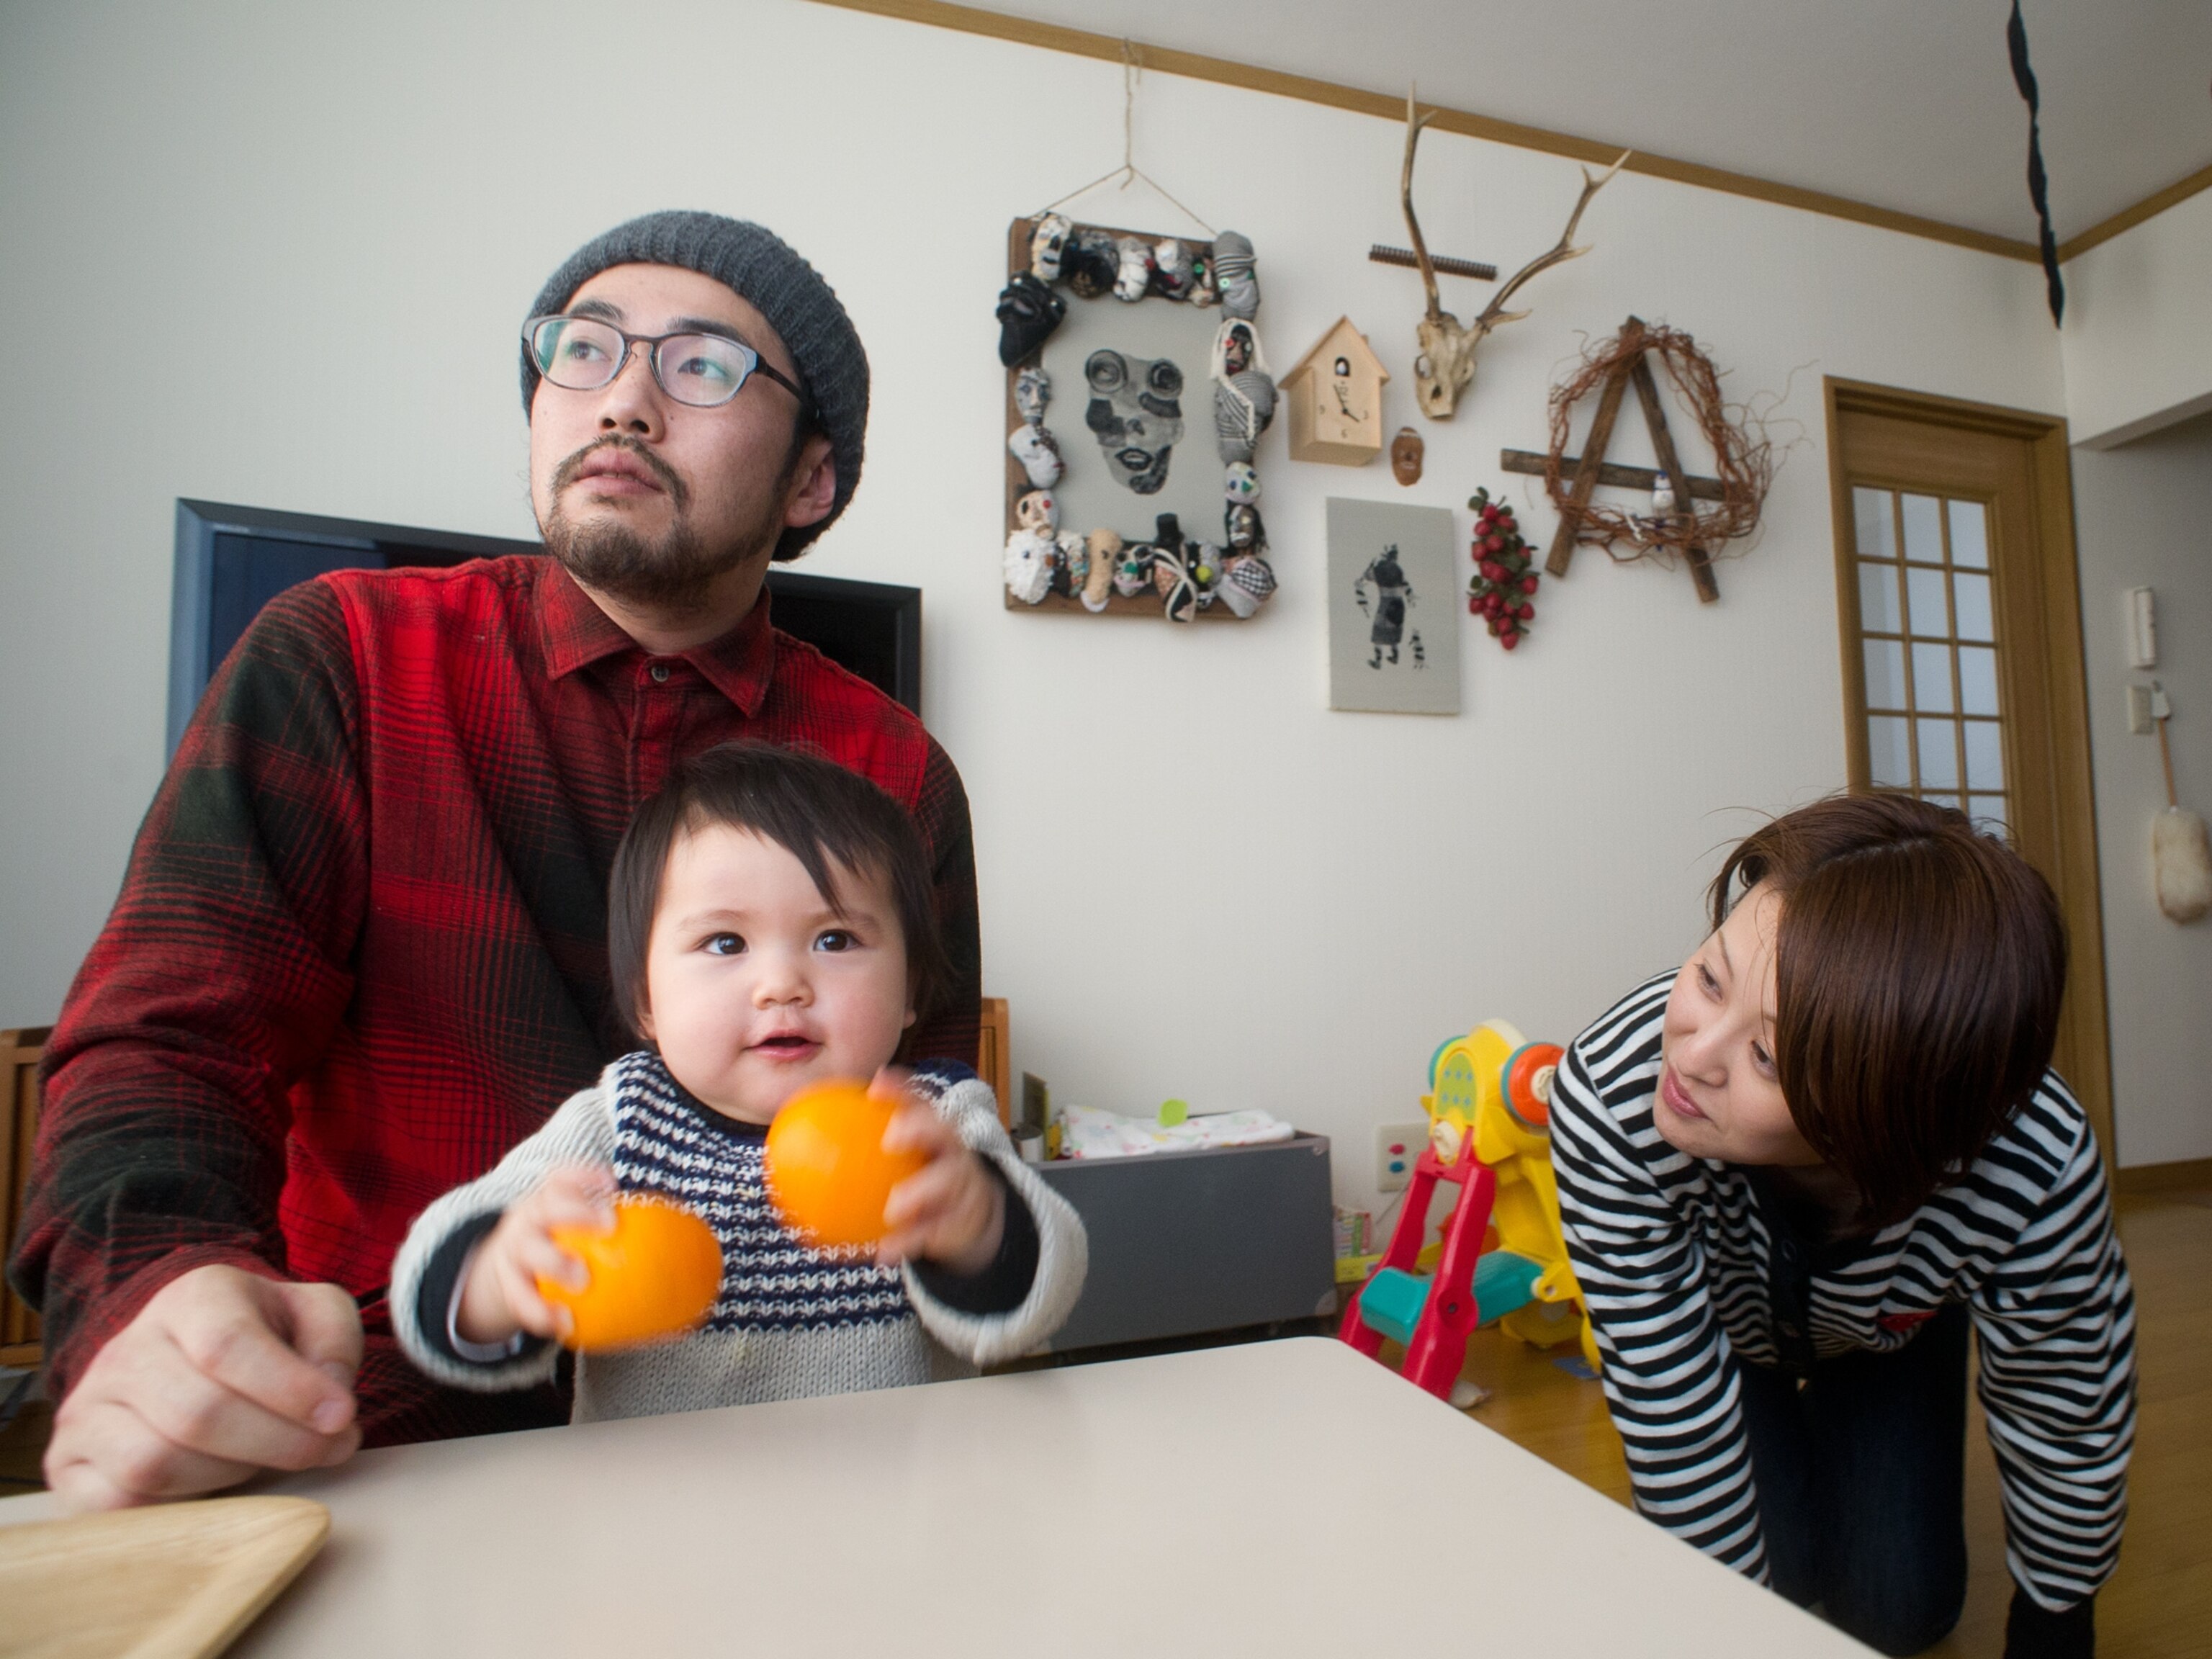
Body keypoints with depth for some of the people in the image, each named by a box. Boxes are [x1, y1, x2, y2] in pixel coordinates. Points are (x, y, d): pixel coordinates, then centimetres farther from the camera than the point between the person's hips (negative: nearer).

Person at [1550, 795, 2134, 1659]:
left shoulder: (2035, 1173, -40)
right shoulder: (1608, 1095, -46)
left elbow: (2069, 1427, -18)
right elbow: (1670, 1404, -33)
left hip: (1888, 1330, 1)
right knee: (1768, 1571, -9)